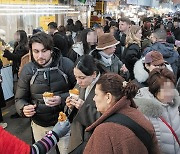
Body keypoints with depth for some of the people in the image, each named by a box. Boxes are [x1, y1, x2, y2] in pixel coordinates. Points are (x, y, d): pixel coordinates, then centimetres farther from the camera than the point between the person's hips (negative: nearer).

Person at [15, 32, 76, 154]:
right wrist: (24, 108, -20)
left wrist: (62, 99, -23)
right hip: (40, 125, 2)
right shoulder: (27, 70, -5)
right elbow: (20, 99, 2)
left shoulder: (66, 64, -13)